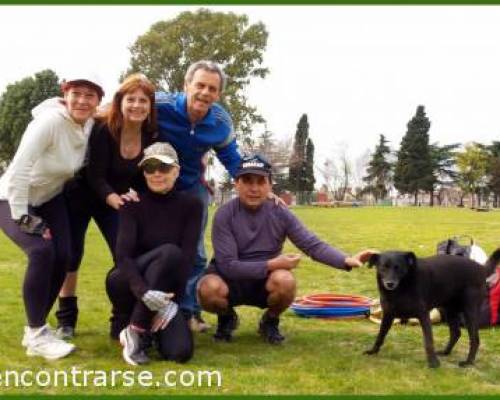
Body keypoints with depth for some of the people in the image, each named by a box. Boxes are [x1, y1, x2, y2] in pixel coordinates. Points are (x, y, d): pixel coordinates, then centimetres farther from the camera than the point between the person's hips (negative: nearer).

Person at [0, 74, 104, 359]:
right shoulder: (49, 122, -29)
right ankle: (36, 335, -14)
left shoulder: (90, 125, -8)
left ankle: (36, 328, 9)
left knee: (63, 256, -10)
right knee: (42, 251, -26)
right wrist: (23, 217, -29)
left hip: (49, 199, 6)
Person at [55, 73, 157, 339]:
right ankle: (66, 319, 18)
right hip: (80, 197, -3)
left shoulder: (152, 137, -13)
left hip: (116, 201, 4)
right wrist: (115, 199, -43)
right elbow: (95, 176, -28)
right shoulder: (103, 129, -26)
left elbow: (146, 178, -3)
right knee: (71, 256, 4)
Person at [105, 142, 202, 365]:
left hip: (166, 291, 2)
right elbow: (123, 255, -21)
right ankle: (132, 328, -16)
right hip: (127, 284, -1)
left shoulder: (190, 205, -2)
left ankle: (146, 327, 8)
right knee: (169, 252, -32)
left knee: (180, 352, -25)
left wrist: (173, 302, -22)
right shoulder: (134, 204, -8)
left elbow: (188, 257, -11)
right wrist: (145, 293, -37)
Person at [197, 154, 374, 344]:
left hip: (265, 283, 1)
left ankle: (270, 321, 2)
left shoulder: (280, 213, -8)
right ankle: (227, 318, 4)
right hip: (232, 281, -1)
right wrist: (270, 265, -26)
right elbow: (227, 265, -19)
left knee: (285, 281, -34)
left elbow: (313, 245, -12)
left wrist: (347, 261, -28)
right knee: (209, 289, -35)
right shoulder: (224, 214, -15)